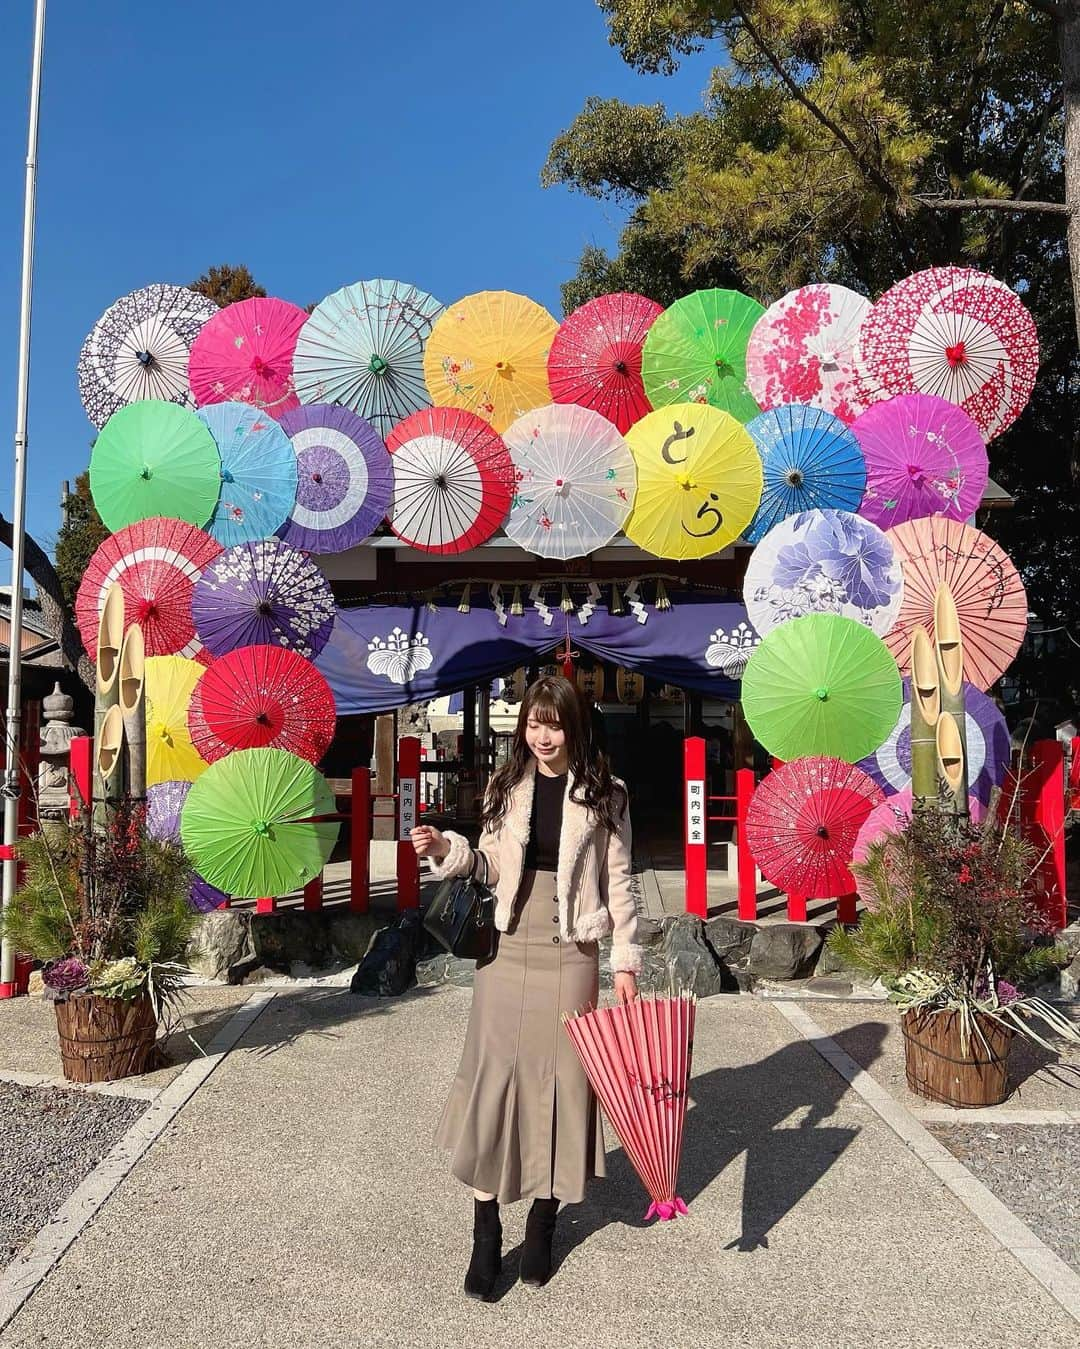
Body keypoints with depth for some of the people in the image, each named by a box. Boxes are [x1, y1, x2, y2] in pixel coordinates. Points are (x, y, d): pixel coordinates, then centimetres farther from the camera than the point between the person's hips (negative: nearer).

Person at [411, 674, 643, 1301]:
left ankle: (543, 1220, 28)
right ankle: (487, 1233, 18)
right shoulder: (506, 786, 5)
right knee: (493, 1077, 3)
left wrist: (626, 960, -2)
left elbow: (619, 882, 0)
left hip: (570, 955, -2)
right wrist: (446, 851, -8)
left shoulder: (604, 794, -2)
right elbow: (492, 867, 10)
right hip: (507, 949, 2)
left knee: (561, 1078, 8)